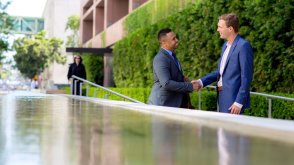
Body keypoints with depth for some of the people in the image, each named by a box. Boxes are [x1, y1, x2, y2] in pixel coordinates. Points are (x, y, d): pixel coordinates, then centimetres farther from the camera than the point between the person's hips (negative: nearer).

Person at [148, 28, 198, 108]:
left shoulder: (172, 56, 13)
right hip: (162, 104, -9)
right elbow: (166, 83, -26)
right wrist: (190, 86, -23)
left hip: (174, 103, 9)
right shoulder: (160, 59, -18)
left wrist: (182, 78, 5)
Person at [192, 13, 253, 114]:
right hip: (223, 98, 8)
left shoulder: (243, 46, -15)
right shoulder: (226, 45, 13)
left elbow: (246, 77, -17)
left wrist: (239, 102, -19)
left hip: (234, 100, -8)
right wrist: (202, 82, 8)